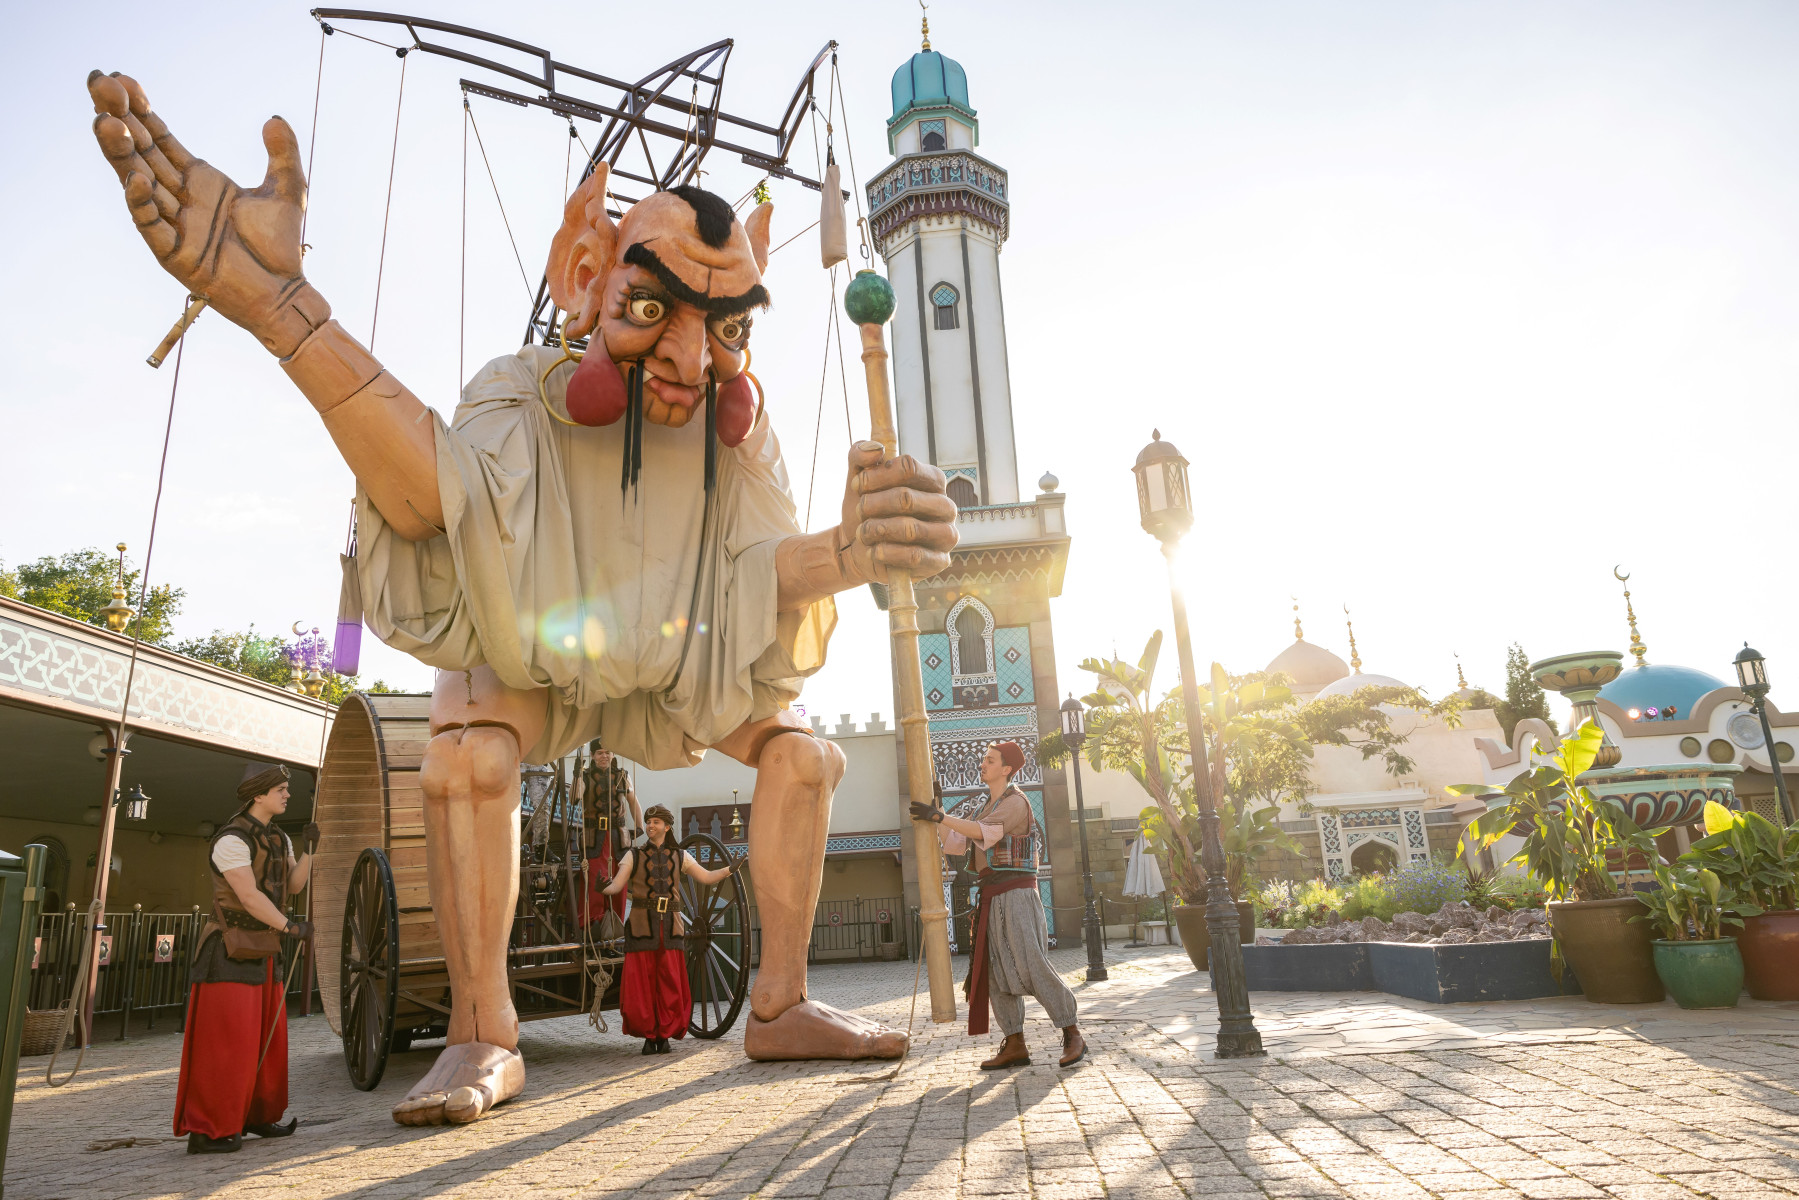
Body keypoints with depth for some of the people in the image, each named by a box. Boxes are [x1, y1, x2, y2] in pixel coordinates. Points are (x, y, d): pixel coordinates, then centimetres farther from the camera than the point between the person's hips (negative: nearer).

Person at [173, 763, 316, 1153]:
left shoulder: (277, 839, 12)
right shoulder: (232, 839, -18)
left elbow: (294, 885, 7)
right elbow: (249, 896, -21)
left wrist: (309, 848, -8)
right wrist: (291, 927, -14)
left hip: (261, 952, 9)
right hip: (230, 951, -9)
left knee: (267, 1037, 12)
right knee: (224, 1042, -8)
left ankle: (256, 1115, 23)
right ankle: (206, 1131, -2)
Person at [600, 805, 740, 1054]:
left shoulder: (679, 856, 10)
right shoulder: (634, 855, 4)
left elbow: (707, 877, 11)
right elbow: (616, 886, -4)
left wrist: (730, 868, -3)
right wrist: (601, 887, -26)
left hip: (670, 927, 1)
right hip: (642, 926, -1)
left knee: (670, 984, -1)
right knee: (641, 984, -2)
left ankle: (665, 1036, 13)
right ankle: (648, 1036, 13)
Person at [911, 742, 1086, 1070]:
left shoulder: (1016, 802, -7)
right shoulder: (988, 808, 22)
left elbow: (985, 833, -23)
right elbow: (956, 844, 18)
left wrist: (940, 815, -26)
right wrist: (935, 816, 7)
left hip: (1016, 892, -9)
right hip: (992, 898, 9)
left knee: (1032, 967, -11)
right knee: (996, 972, 3)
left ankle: (1072, 1036, -1)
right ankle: (1015, 1046, 6)